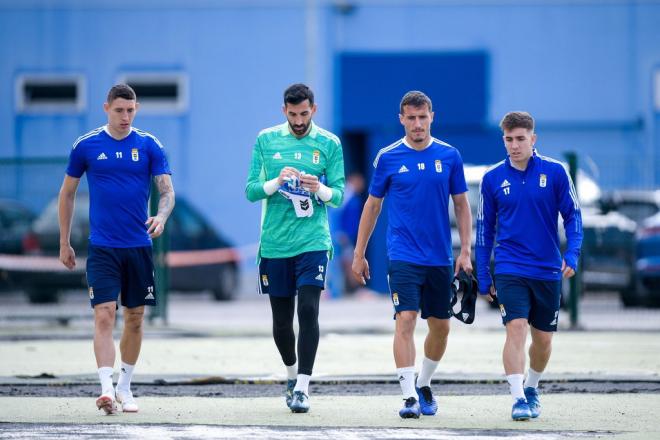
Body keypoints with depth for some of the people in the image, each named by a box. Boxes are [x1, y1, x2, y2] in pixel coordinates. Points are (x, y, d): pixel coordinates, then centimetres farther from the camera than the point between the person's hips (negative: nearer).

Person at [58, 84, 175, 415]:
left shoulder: (149, 145, 2)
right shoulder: (86, 145, 1)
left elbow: (167, 190, -1)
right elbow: (67, 193, 10)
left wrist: (161, 216, -24)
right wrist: (64, 243, 10)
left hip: (139, 247, 2)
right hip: (102, 247, -2)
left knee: (134, 318, 9)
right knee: (104, 315, -14)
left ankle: (125, 387, 24)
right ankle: (106, 390, -21)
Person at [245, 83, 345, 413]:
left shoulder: (329, 144, 3)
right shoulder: (266, 140, 6)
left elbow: (338, 196, 3)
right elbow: (251, 191, 4)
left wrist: (319, 188, -18)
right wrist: (277, 181, -15)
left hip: (313, 241, -2)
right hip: (274, 244, 2)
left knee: (308, 311, -14)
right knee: (281, 320, 8)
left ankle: (302, 387, -14)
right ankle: (291, 373, 32)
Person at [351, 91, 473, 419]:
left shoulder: (449, 156, 3)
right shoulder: (388, 158, -1)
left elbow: (462, 205, 9)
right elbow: (373, 205, 8)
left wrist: (465, 251, 1)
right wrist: (359, 254, 8)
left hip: (440, 257, 3)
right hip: (403, 256, -3)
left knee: (440, 326, 10)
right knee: (406, 320, -15)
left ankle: (423, 384, 32)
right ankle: (409, 397, -15)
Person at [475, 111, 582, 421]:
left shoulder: (555, 172, -2)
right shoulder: (493, 179, 0)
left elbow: (573, 215, 2)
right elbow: (484, 228, 7)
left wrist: (572, 255, -13)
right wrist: (483, 277, 6)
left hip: (548, 270, 1)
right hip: (510, 269, -1)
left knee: (543, 338, 11)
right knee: (516, 329, -18)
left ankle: (531, 388, 36)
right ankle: (518, 399, -19)